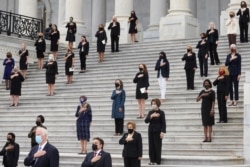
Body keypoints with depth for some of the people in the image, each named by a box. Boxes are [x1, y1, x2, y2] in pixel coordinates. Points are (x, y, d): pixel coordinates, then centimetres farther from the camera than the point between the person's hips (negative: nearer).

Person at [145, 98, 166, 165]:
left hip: (158, 131, -5)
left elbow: (163, 123, -6)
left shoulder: (161, 112, -4)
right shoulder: (150, 112, 9)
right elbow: (146, 121, 0)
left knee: (158, 146, -3)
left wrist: (162, 132, -15)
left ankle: (158, 161, 3)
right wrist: (151, 116, -17)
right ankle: (152, 160, 9)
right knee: (151, 146, 3)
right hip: (151, 131, 5)